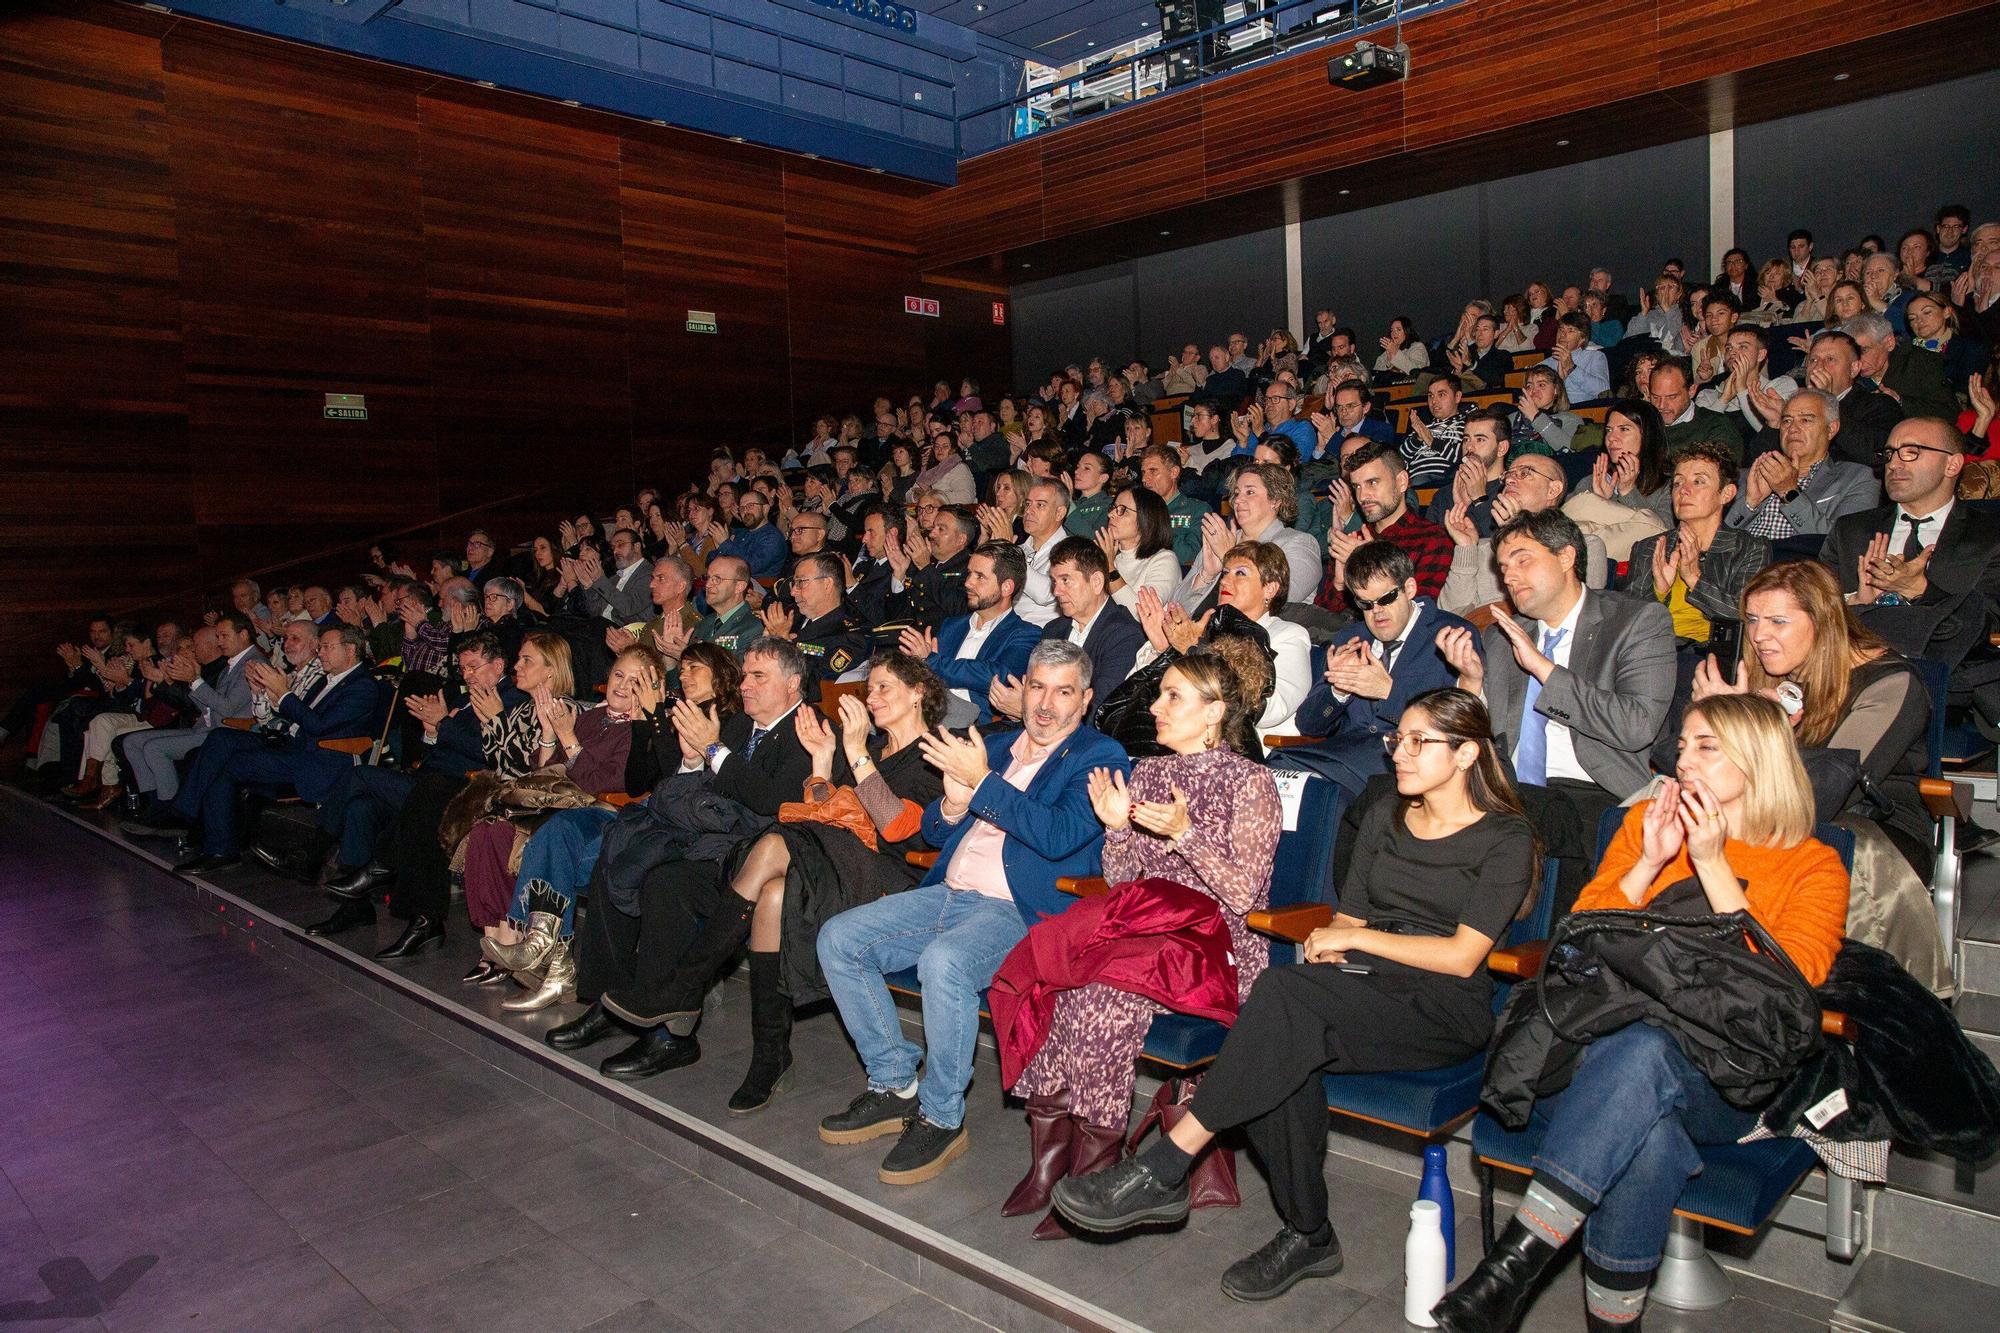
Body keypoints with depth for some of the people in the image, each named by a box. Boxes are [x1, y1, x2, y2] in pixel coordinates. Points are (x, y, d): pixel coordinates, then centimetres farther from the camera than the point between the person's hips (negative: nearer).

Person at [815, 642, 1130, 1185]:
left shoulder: (1100, 757, -1)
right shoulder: (995, 746, 19)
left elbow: (1059, 836, -18)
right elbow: (933, 832, 19)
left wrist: (983, 783, -17)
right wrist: (953, 803, -4)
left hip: (1018, 911, -7)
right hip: (949, 894, 8)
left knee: (943, 961, -36)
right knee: (837, 939, -5)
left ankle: (941, 1118, -14)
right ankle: (894, 1085, 6)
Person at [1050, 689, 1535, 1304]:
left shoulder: (1506, 838, -1)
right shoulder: (1383, 818, 17)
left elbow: (1462, 957, -9)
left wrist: (1355, 936, -9)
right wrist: (1329, 945, -6)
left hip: (1445, 1010, -5)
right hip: (1363, 992, 5)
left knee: (1284, 994, -33)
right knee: (1286, 1055, -31)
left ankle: (1162, 1171, -29)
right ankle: (1308, 1235, -12)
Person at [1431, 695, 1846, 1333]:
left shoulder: (1814, 866, 10)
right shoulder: (1647, 820, 17)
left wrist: (1711, 862, -9)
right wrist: (1650, 863, -2)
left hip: (1723, 1085, -2)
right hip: (1605, 1043, 2)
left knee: (1642, 1048, -38)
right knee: (1651, 1140, -35)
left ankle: (1515, 1260, -36)